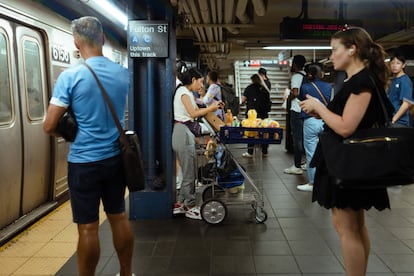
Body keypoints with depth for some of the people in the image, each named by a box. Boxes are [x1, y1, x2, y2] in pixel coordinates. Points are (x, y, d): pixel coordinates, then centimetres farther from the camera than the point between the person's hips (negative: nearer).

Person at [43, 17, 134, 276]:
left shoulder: (70, 76, -14)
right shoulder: (123, 74, 1)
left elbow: (50, 126, -11)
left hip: (84, 161, -5)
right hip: (115, 158, 5)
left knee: (88, 227, 5)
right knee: (119, 218, 17)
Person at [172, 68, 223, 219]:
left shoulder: (188, 93, 21)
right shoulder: (183, 91, -9)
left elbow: (196, 111, 15)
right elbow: (193, 113, -15)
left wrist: (212, 107, 6)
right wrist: (211, 108, -6)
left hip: (186, 133, 10)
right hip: (183, 132, -10)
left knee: (188, 172, 13)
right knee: (189, 173, -3)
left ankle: (180, 204, 20)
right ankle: (190, 207, 7)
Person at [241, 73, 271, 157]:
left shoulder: (250, 88, -2)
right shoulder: (265, 89, 7)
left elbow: (243, 100, -2)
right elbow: (268, 101, 10)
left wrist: (248, 100, 17)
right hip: (264, 114, 3)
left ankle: (250, 152, 2)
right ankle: (264, 151, 16)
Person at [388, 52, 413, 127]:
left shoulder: (405, 81, -8)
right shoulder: (392, 80, 14)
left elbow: (406, 104, -15)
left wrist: (393, 120, -17)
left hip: (399, 122, -7)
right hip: (389, 120, 7)